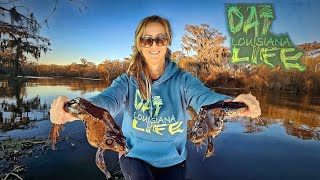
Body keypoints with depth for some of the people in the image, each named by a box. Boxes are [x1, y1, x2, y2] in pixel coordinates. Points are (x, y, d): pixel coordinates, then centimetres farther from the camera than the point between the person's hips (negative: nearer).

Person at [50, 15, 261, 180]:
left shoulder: (182, 79, -12)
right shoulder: (128, 80, -11)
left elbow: (205, 98, -30)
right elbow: (108, 100, -29)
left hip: (172, 160, 1)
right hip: (135, 155, 0)